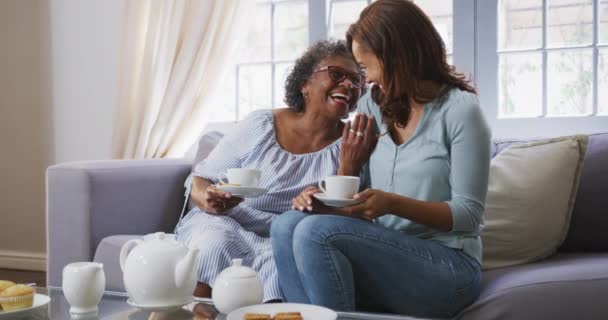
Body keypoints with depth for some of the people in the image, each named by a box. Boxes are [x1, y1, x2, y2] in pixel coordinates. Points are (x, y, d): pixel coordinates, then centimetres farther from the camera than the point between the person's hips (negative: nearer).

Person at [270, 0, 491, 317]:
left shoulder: (460, 109, -7)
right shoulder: (371, 106, 11)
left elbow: (468, 214, -9)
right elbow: (357, 206, 12)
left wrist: (393, 203, -22)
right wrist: (348, 167, -10)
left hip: (447, 265, -6)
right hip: (385, 254, 6)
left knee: (317, 231, -27)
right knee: (287, 225, -19)